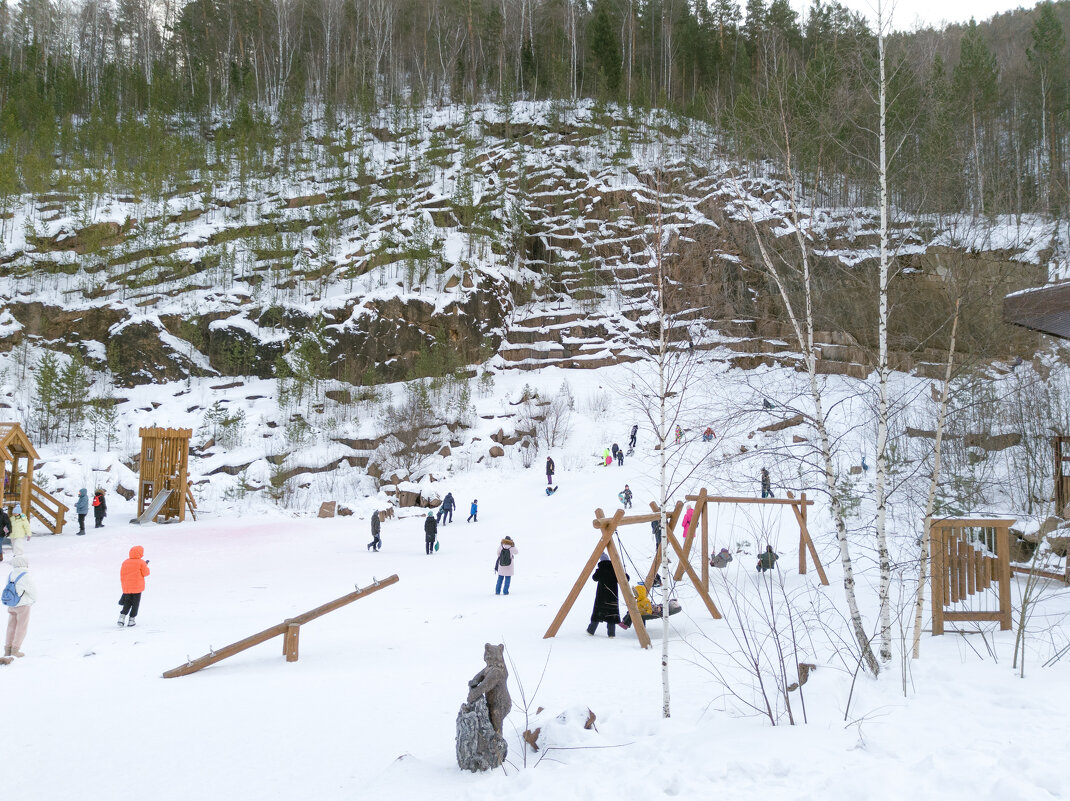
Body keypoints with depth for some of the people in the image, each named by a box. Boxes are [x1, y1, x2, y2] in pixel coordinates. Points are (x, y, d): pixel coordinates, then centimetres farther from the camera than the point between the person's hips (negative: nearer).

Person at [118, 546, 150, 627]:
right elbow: (146, 573, -4)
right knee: (135, 604, 7)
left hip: (127, 588, 4)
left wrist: (124, 587, 16)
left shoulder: (125, 563, 4)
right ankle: (131, 621, 8)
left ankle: (122, 617, 1)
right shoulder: (141, 562, -9)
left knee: (127, 603, 16)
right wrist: (146, 565, 15)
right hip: (137, 587, -4)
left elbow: (122, 576, 7)